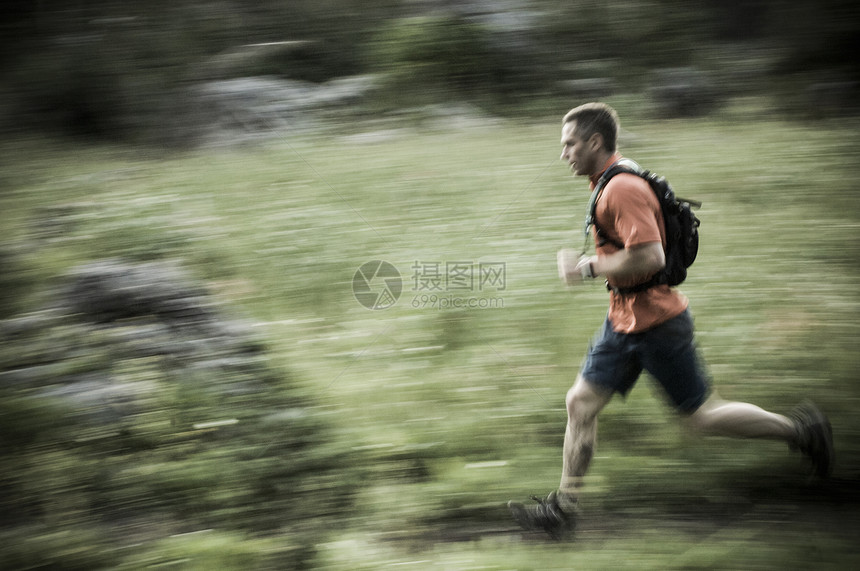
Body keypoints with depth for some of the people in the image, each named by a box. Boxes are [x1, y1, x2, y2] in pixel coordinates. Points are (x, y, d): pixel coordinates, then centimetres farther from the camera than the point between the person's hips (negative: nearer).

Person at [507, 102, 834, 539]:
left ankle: (799, 429, 18)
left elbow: (650, 257, -30)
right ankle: (563, 508, 11)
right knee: (581, 403, 5)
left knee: (700, 416, 2)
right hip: (624, 319, 10)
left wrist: (589, 267, -21)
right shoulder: (612, 184, 11)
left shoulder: (623, 189, -21)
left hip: (655, 322, -10)